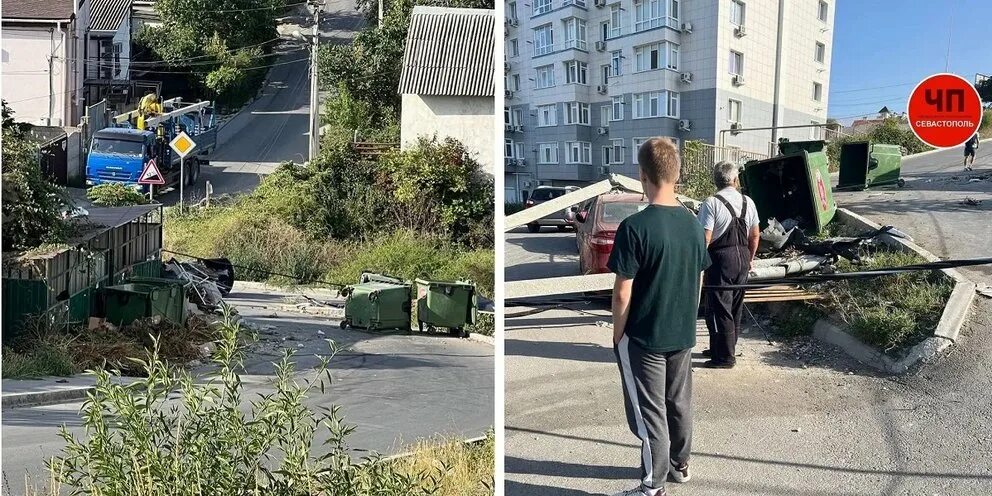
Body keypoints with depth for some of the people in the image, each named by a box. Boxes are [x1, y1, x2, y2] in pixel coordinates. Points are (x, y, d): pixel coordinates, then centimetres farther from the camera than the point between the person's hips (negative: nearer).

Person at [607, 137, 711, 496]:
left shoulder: (635, 227, -21)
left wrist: (618, 334, -5)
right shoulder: (693, 223, -1)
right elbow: (698, 282, 9)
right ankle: (679, 464, 38)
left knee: (649, 412, 4)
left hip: (644, 337, -6)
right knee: (679, 403, 21)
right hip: (683, 334, 6)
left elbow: (623, 293, -19)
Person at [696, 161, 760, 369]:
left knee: (719, 309, 1)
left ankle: (725, 357, 6)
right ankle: (718, 348, 29)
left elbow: (705, 238, -18)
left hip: (721, 259, -7)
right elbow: (755, 235, 11)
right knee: (735, 308, 16)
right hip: (742, 258, 7)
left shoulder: (711, 203, -14)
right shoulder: (748, 202, 5)